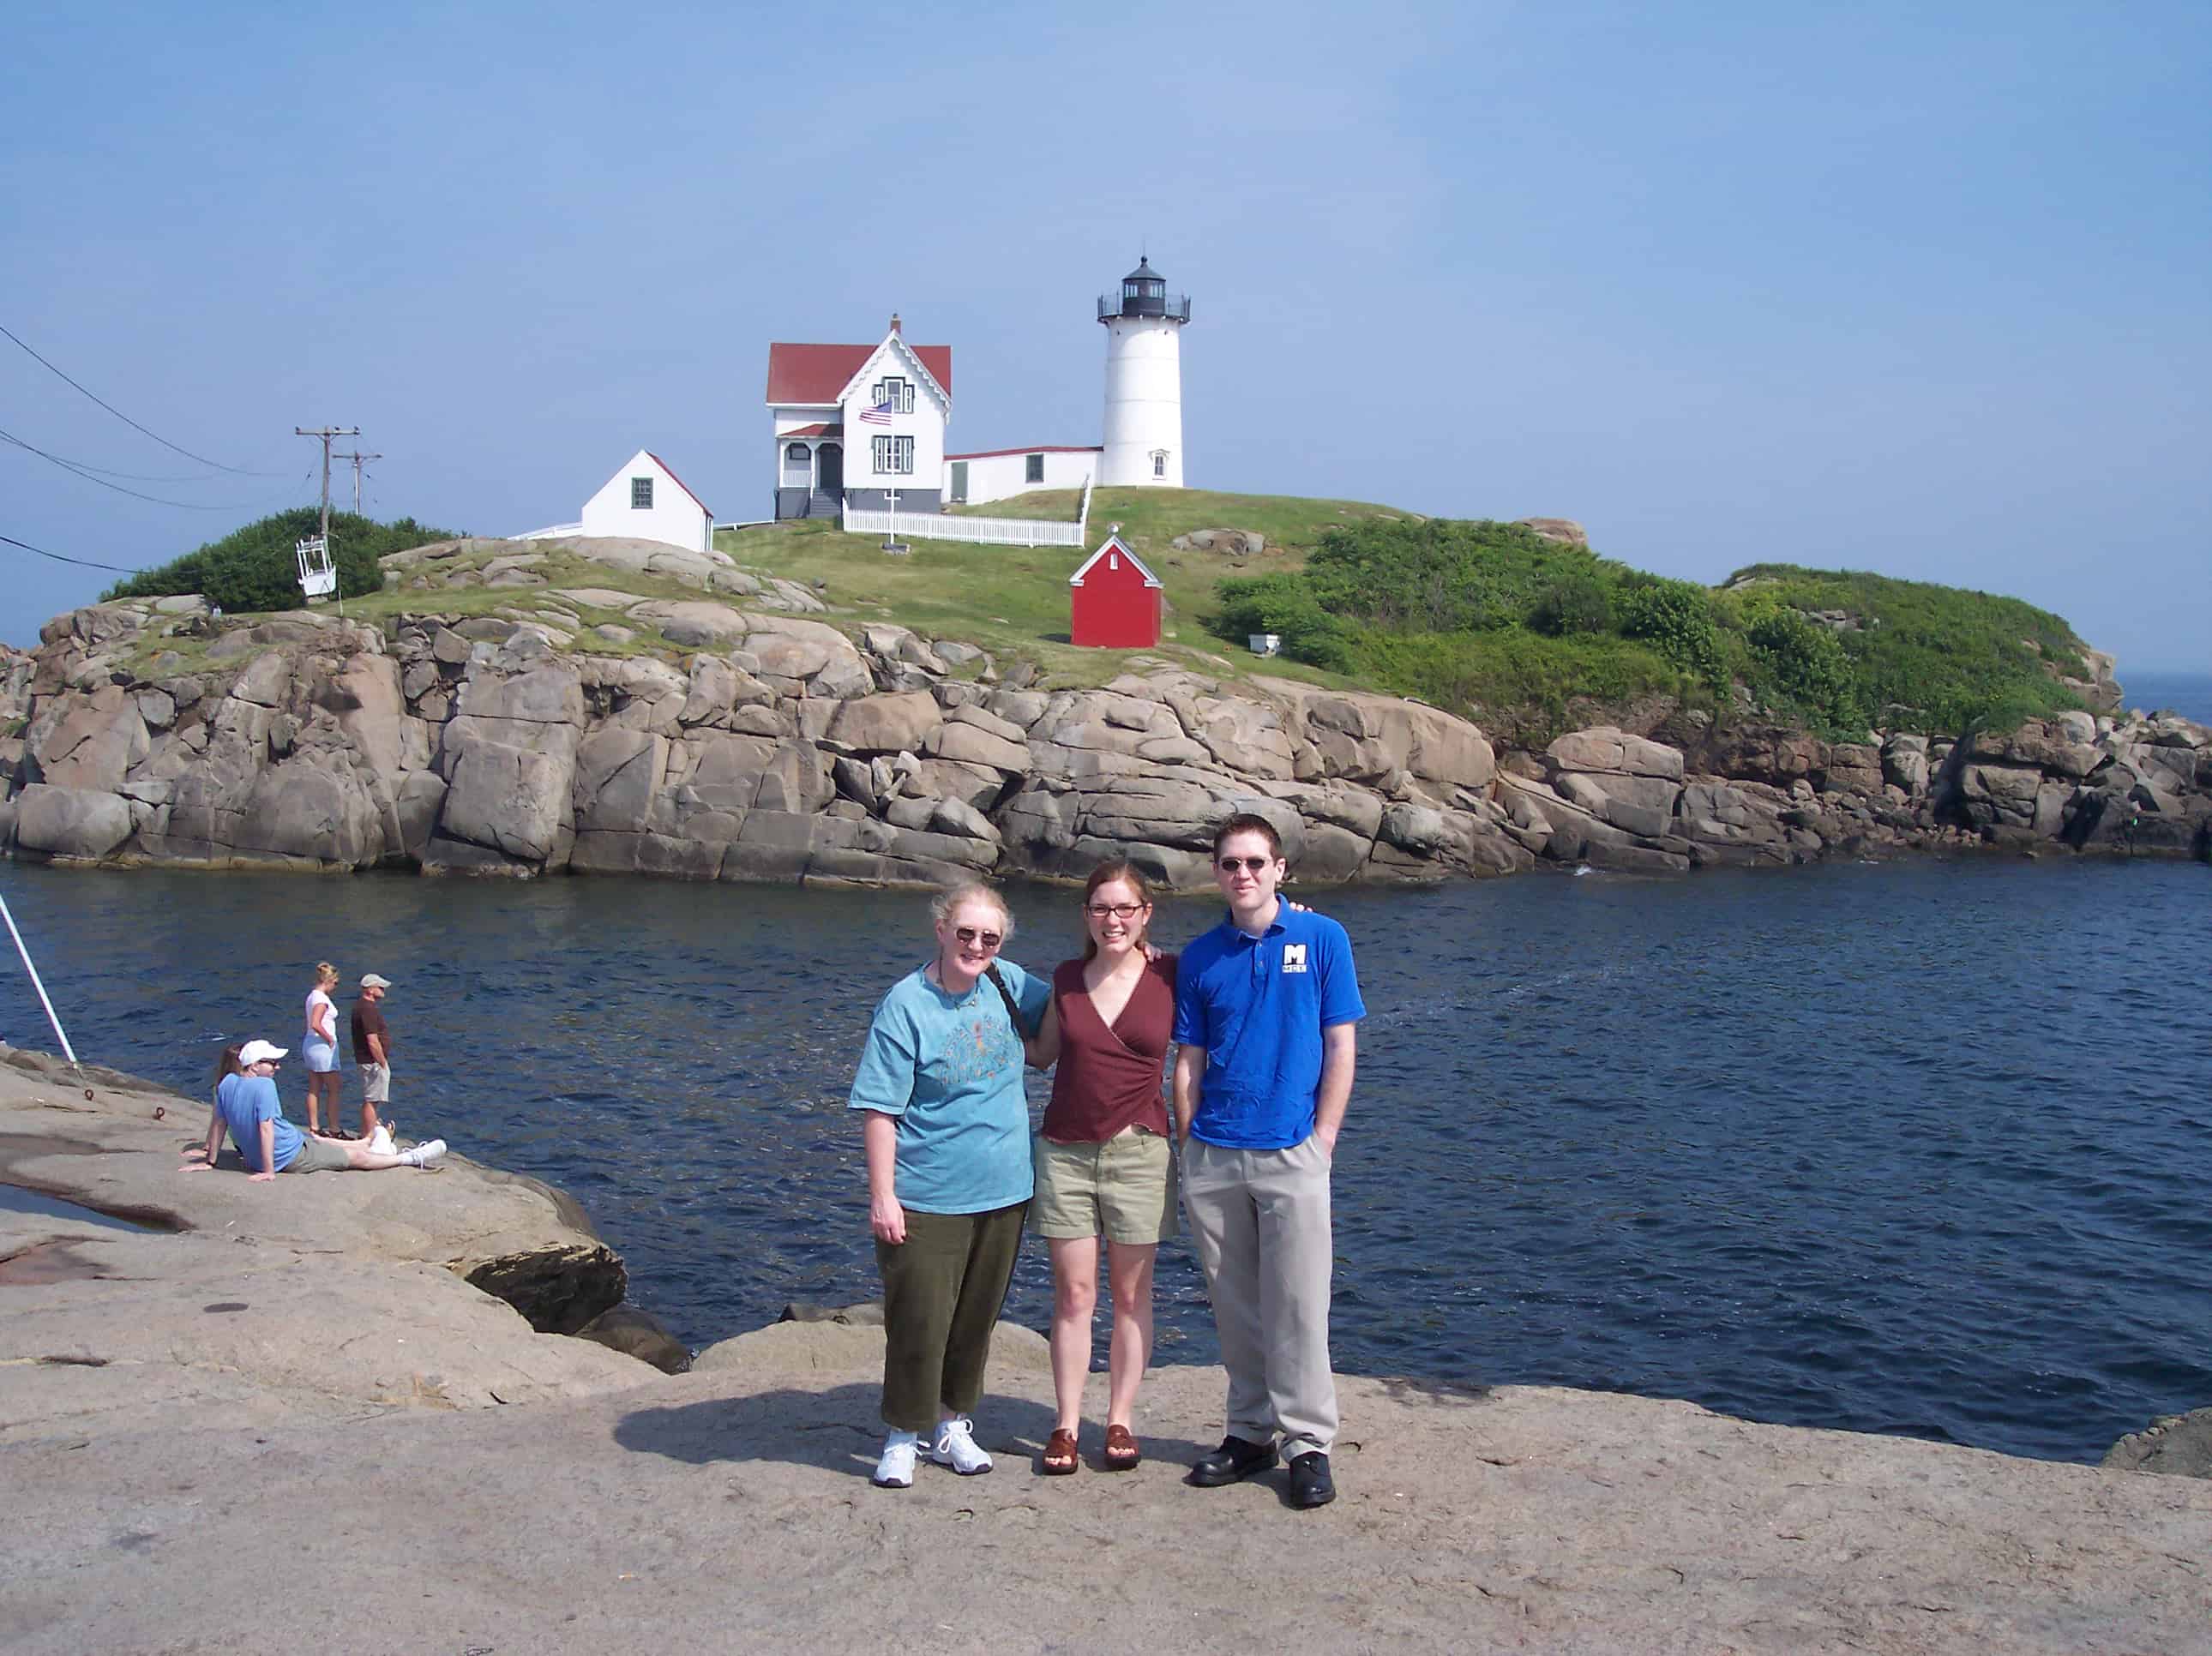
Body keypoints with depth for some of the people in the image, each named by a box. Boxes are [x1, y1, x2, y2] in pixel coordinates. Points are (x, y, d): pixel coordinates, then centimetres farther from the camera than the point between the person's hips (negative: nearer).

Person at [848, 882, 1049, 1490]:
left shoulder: (1007, 984, 3)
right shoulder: (906, 1004, -12)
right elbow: (879, 1108, -12)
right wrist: (882, 1195, -15)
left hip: (1003, 1191, 5)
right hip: (926, 1200, -5)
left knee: (977, 1318, 15)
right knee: (919, 1323, 0)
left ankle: (953, 1426, 31)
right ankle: (903, 1438, 16)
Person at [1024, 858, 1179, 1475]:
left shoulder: (1171, 976, -3)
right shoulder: (1066, 978, 6)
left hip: (1138, 1152, -2)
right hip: (1064, 1152, 2)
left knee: (1131, 1295, 7)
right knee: (1073, 1294, 4)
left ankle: (1121, 1421, 17)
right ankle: (1066, 1424, 12)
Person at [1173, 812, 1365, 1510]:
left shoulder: (1321, 938, 1)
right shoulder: (1201, 956, 7)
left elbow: (1339, 1049, 0)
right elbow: (1189, 1061, 10)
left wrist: (1322, 1140, -6)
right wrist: (1189, 1146, 3)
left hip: (1292, 1157, -3)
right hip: (1213, 1158, 3)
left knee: (1297, 1305, -1)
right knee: (1234, 1306, 10)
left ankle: (1308, 1443, 9)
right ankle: (1250, 1433, 22)